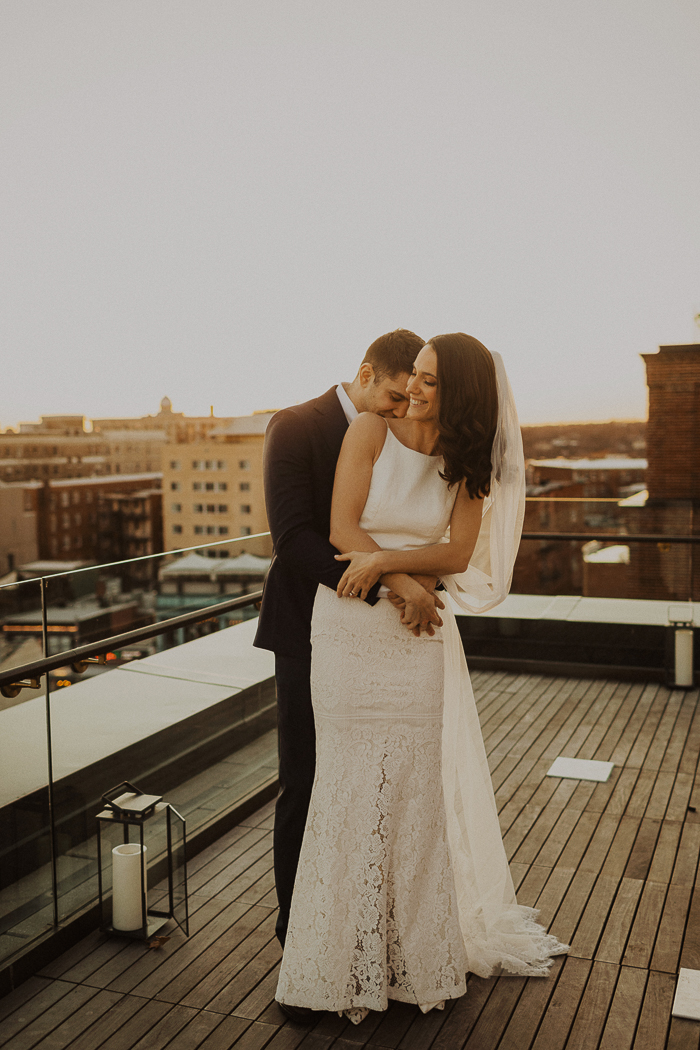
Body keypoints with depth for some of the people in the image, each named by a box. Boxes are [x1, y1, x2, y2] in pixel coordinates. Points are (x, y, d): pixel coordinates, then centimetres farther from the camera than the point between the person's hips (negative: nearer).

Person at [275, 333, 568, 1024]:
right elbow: (341, 528, -9)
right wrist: (409, 583, -13)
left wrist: (384, 561, -17)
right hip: (349, 626, -2)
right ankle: (348, 955, 21)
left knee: (417, 782, 7)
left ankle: (418, 948, 26)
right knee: (350, 783, 4)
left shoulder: (468, 465, 4)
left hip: (418, 633, 2)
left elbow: (459, 555, -2)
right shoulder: (370, 432, -4)